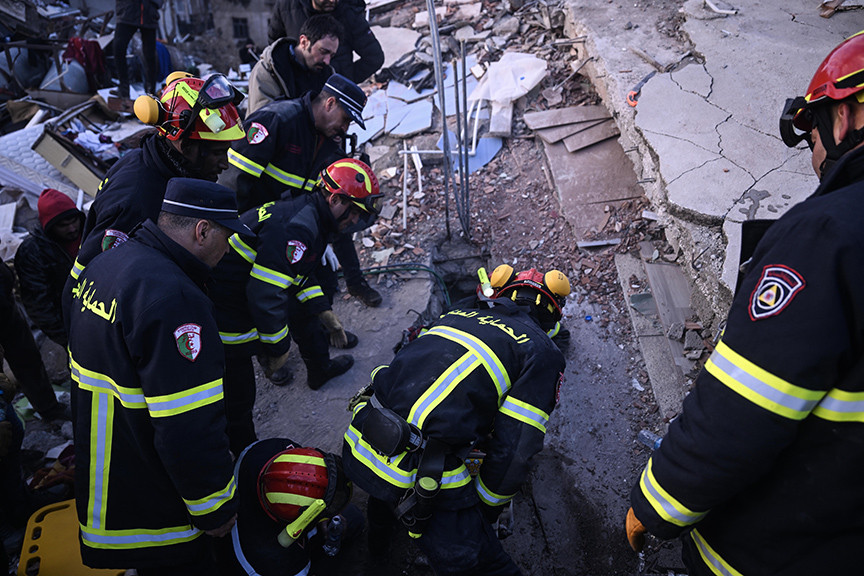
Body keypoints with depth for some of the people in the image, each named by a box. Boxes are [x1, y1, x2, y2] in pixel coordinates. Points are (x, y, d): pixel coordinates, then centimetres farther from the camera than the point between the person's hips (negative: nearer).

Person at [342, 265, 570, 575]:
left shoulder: (458, 313, 17)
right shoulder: (542, 352, 1)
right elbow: (514, 452, -6)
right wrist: (485, 511, 12)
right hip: (422, 477, -7)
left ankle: (378, 539, 64)